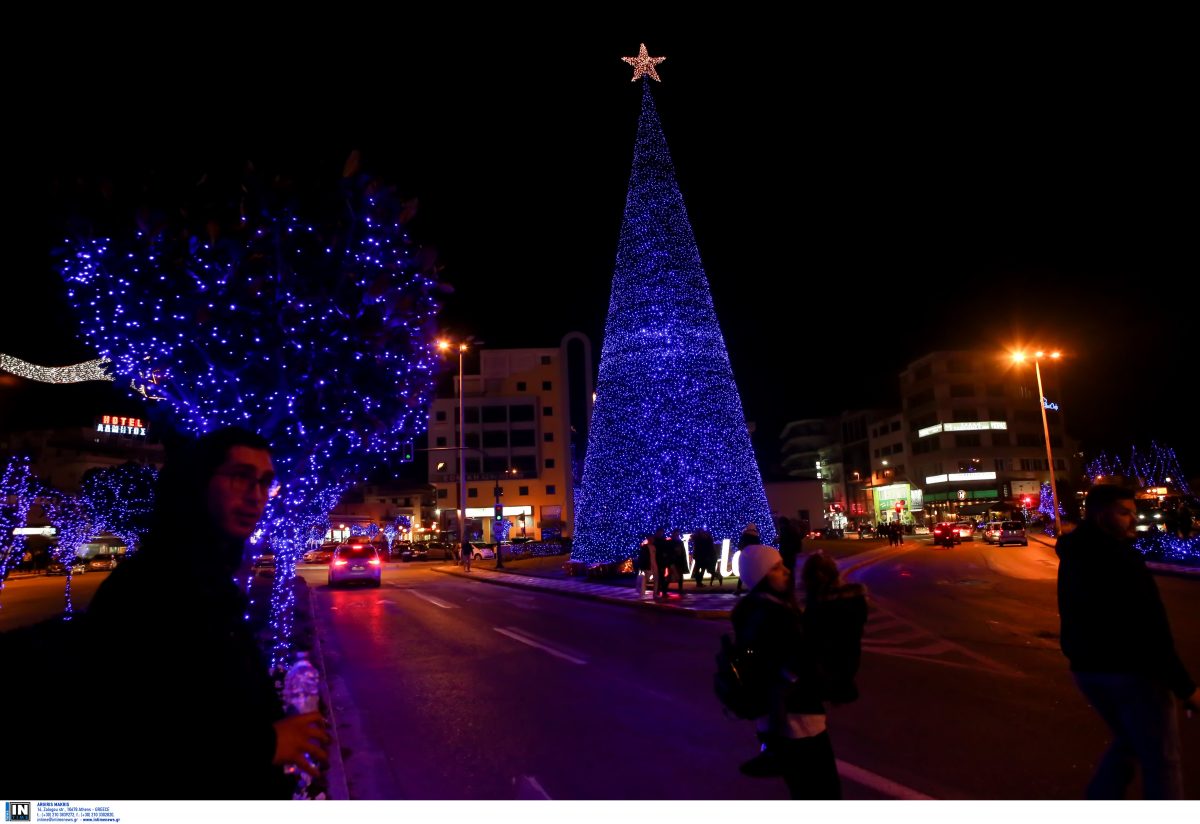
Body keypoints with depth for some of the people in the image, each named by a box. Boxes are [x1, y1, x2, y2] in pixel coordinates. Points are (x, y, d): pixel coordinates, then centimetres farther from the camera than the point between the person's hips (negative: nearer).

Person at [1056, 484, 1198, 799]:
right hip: (1131, 670, -8)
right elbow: (1149, 629, -22)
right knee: (1161, 761, 6)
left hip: (1087, 669, 9)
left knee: (1127, 743, 25)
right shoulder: (1121, 558, -20)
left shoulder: (1073, 557, 8)